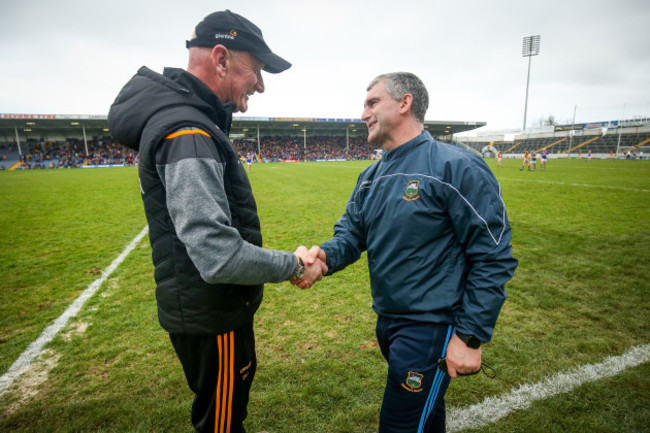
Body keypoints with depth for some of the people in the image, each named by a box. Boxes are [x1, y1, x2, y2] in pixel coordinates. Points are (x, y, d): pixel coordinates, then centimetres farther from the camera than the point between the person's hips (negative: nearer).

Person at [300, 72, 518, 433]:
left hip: (431, 327, -7)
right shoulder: (371, 177, 6)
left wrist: (470, 336, -17)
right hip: (387, 321, 7)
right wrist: (327, 255, -17)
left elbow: (494, 258, -17)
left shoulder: (456, 168, -17)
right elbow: (351, 231, 6)